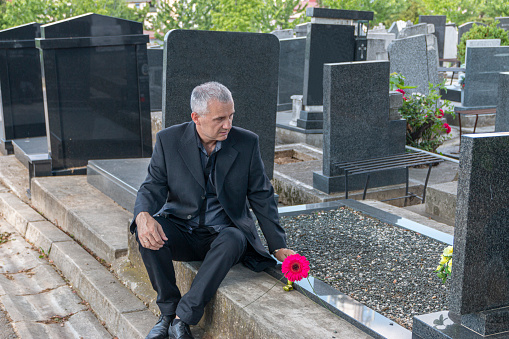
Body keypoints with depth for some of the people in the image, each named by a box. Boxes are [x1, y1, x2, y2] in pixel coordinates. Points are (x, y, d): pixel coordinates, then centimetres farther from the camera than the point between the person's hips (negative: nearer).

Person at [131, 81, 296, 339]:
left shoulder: (246, 142, -5)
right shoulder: (168, 140, -6)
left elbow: (261, 197, 1)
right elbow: (153, 187, -6)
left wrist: (278, 246, -3)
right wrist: (143, 216, -30)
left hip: (223, 233, 0)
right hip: (181, 230, 1)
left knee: (233, 240, -35)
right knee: (147, 231, -29)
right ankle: (168, 311, -15)